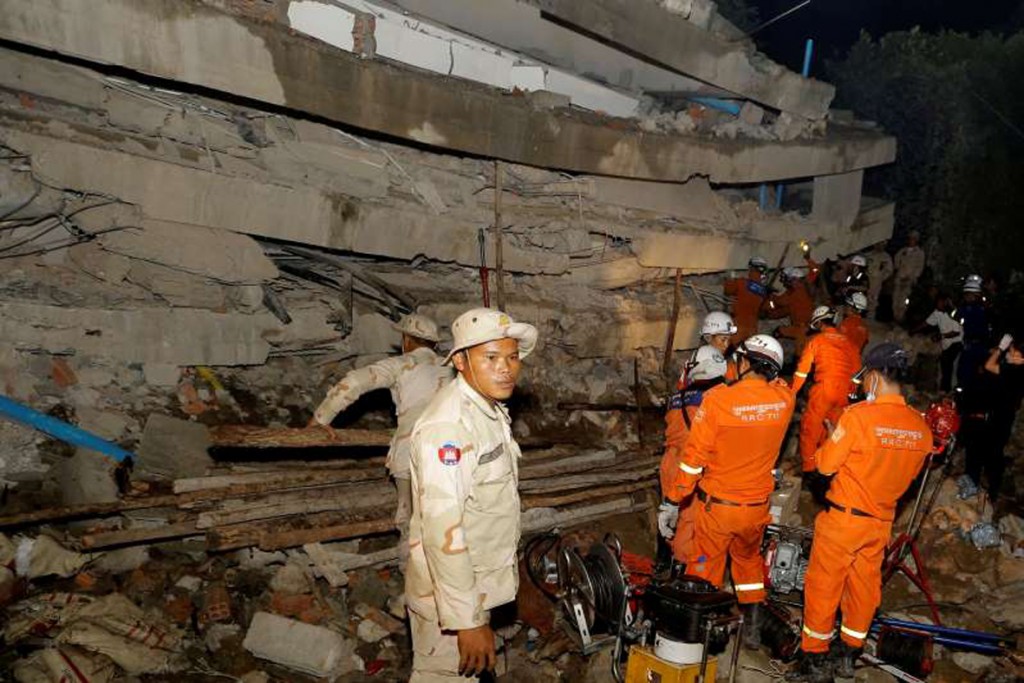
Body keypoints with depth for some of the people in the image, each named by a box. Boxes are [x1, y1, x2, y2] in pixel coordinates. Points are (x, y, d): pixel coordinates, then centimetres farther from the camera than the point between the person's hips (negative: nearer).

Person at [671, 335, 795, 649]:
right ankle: (753, 628, 35)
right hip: (757, 505, 4)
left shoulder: (717, 399, -23)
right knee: (749, 559, 26)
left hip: (717, 505, -4)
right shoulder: (784, 399, -12)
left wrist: (683, 489, -2)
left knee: (705, 567, 13)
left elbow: (694, 453, -16)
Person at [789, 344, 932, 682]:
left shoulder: (858, 415, -22)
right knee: (864, 587, 18)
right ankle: (848, 655, 32)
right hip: (882, 521, 6)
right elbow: (910, 472, 10)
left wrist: (833, 437, 2)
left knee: (823, 586, 8)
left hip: (844, 517, -5)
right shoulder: (920, 425, -4)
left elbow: (826, 465, -16)